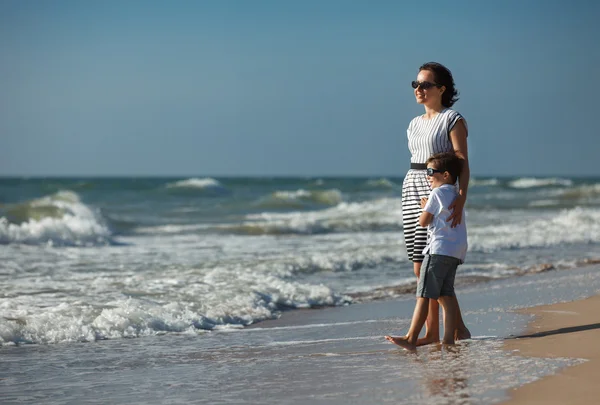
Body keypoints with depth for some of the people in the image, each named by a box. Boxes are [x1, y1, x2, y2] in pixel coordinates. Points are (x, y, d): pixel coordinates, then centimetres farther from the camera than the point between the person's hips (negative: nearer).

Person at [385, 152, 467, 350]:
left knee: (424, 295, -9)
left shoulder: (436, 193, -6)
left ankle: (411, 339, -11)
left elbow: (423, 221, -4)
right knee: (447, 295, 5)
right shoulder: (455, 195, 19)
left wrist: (424, 207, 14)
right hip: (457, 251, 9)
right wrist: (429, 208, 25)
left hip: (438, 250, -8)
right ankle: (449, 338, -3)